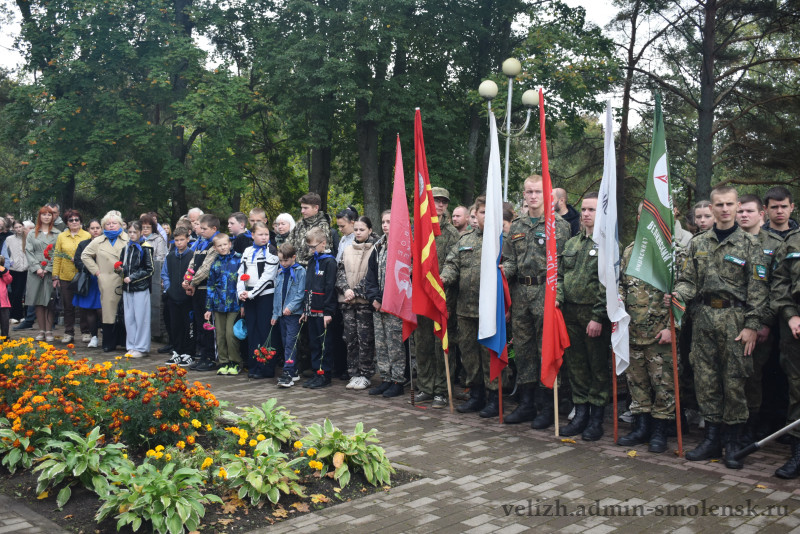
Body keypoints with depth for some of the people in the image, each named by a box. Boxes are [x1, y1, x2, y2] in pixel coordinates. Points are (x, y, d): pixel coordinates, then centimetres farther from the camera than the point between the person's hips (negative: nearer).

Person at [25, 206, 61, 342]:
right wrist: (37, 268, -8)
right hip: (36, 272, 2)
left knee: (49, 301, -4)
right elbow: (28, 251, 4)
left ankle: (49, 331, 0)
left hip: (51, 271, -2)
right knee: (38, 302, 2)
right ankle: (41, 331, 9)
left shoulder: (57, 234, 7)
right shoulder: (32, 233, 11)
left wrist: (48, 269, -9)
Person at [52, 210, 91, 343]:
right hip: (66, 276, 2)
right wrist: (55, 276, 4)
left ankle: (86, 332, 13)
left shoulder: (87, 236, 2)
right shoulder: (61, 237, 8)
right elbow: (57, 257, 8)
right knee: (68, 306, 8)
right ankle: (68, 333, 17)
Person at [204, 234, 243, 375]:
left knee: (231, 333, -6)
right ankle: (223, 362, 19)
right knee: (220, 334, 7)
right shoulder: (215, 264, 9)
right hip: (219, 304, 4)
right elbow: (211, 287, 13)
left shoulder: (238, 260, -1)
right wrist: (208, 308, 11)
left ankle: (235, 363, 8)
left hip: (234, 303, -4)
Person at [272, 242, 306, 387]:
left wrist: (291, 306, -20)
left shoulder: (300, 272, -6)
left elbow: (301, 293, -11)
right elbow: (277, 294, 18)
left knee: (290, 343, -11)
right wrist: (275, 314, 15)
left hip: (294, 314, -7)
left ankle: (288, 374, -14)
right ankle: (293, 372, 19)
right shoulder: (280, 273, 15)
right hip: (282, 314, 7)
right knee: (285, 343, 10)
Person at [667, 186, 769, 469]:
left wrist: (752, 325, -10)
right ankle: (712, 438, 17)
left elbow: (757, 288, -3)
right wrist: (677, 295, -11)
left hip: (735, 318, -3)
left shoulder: (749, 244, 1)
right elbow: (689, 280, 12)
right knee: (705, 379, 6)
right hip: (704, 318, 3)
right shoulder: (698, 243, 11)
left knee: (734, 381, 1)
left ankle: (732, 441, 13)